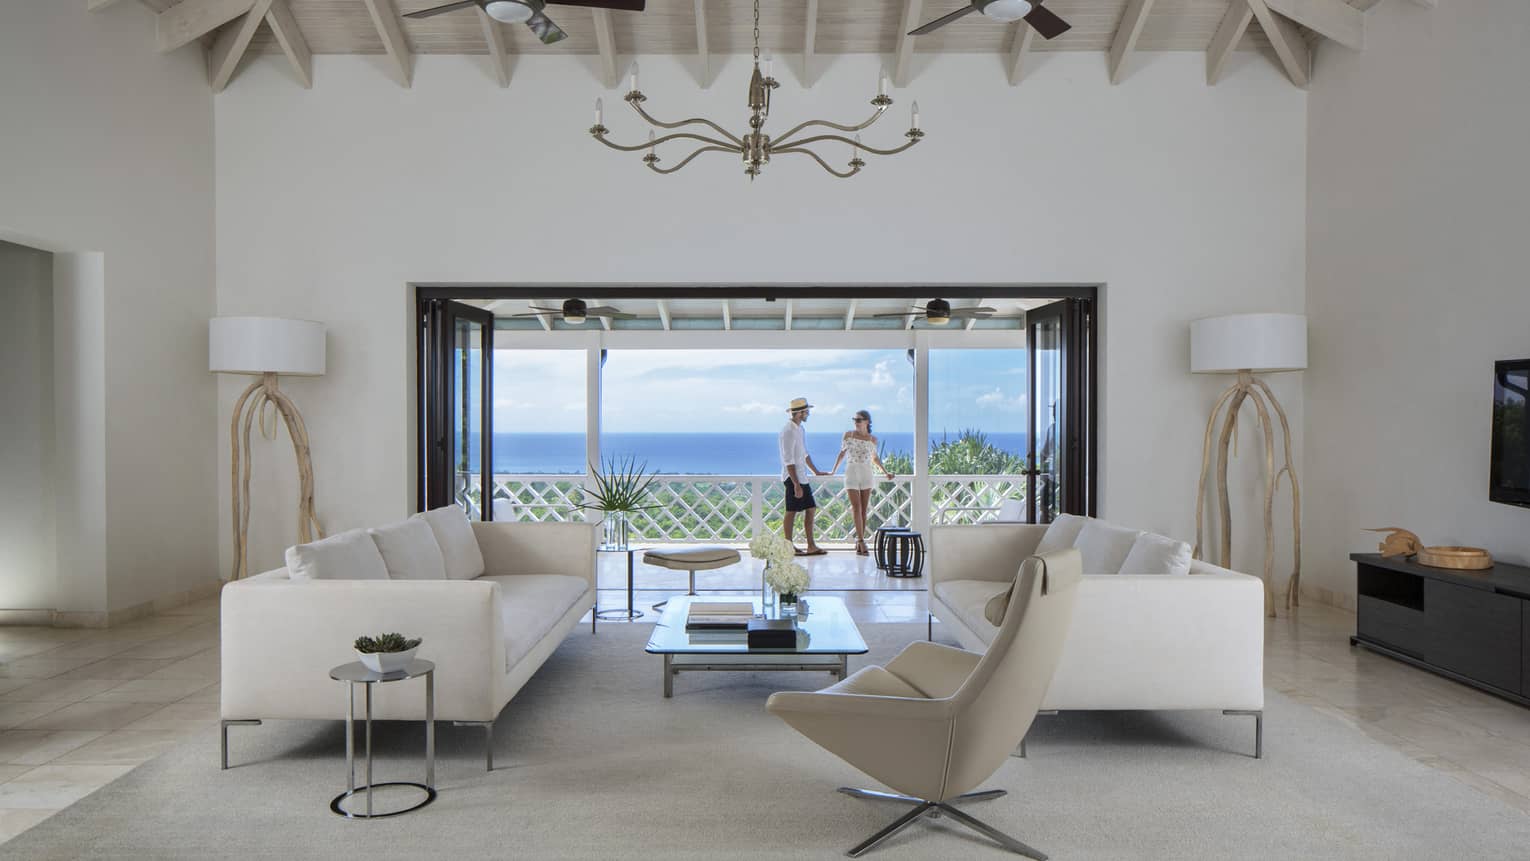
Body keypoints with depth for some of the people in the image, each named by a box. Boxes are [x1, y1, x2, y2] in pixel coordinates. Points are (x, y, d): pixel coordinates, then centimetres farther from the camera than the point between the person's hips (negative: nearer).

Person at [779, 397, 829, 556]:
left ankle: (811, 546, 17)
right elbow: (789, 461, -21)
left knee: (811, 509, 11)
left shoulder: (799, 428, 13)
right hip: (793, 478, -10)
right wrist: (796, 484, -24)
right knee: (792, 512, -2)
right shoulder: (789, 431, -17)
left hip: (802, 477, 10)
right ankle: (788, 547, 8)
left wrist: (815, 471, 29)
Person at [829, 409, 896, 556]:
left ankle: (859, 543, 8)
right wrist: (833, 471, 15)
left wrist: (886, 473, 15)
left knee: (863, 510, 2)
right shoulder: (848, 435, 3)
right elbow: (842, 453, 13)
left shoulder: (873, 439, 5)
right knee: (857, 508, -11)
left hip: (866, 474, 2)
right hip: (851, 473, -2)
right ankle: (861, 542, -14)